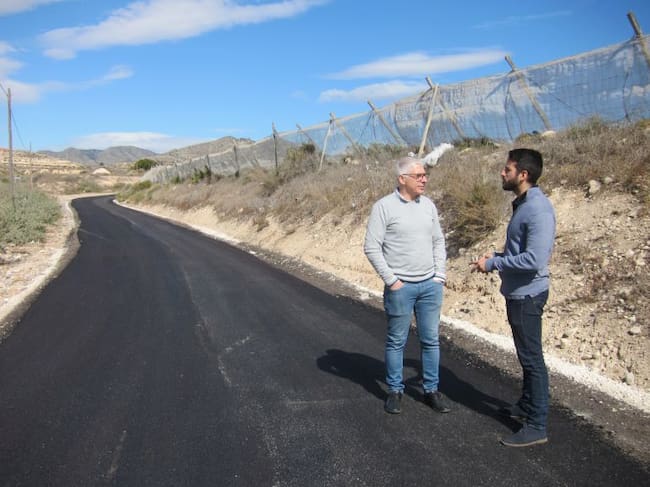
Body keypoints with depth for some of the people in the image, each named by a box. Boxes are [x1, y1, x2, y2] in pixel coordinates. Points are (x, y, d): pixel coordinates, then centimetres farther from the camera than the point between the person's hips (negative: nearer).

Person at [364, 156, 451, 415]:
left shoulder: (428, 205, 7)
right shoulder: (384, 206, -9)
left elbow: (439, 241, 15)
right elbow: (371, 247, -10)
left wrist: (440, 275, 6)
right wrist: (390, 280, -11)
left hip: (430, 285, 5)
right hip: (400, 287, -4)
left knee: (431, 340, 11)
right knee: (396, 342, 8)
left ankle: (431, 390, 25)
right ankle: (395, 391, 22)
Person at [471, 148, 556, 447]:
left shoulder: (538, 209, -21)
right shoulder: (522, 204, 10)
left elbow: (535, 259, -28)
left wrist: (493, 264, -19)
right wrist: (497, 256, 5)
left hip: (527, 295, -10)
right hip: (517, 292, 10)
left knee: (532, 358, -1)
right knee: (526, 355, 21)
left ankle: (537, 426, 10)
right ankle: (526, 406, 37)